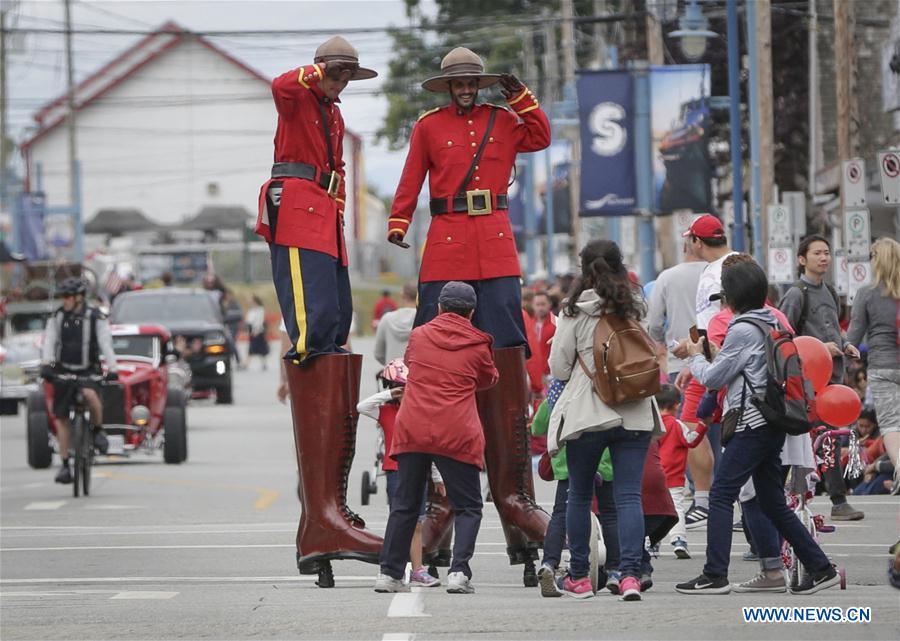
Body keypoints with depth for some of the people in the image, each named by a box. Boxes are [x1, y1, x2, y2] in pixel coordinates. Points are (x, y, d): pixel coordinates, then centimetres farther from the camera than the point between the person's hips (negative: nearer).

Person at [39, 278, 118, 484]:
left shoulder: (96, 317, -7)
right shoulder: (57, 317, 0)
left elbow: (106, 343, -13)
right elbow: (49, 342, -7)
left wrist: (112, 369, -25)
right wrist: (46, 364, -24)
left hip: (88, 371, -3)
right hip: (63, 371, 3)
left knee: (90, 394, -35)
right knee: (61, 418, 0)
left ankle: (98, 429, -7)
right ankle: (65, 465, 8)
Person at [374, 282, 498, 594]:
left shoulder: (419, 335, 8)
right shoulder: (477, 345, 2)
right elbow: (489, 379, 19)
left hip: (412, 430, 3)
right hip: (456, 436, -3)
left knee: (405, 504, 13)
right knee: (468, 507, 6)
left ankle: (389, 572, 11)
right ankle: (459, 571, -10)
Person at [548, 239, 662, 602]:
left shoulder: (576, 312, -6)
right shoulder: (636, 308, 3)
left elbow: (558, 368, -2)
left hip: (587, 413, -2)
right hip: (635, 415, 2)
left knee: (579, 495, 13)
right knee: (629, 495, -1)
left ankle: (578, 576, 18)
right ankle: (630, 574, -14)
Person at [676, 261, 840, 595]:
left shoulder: (742, 330, -13)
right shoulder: (772, 324, 14)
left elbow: (713, 378, -7)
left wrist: (696, 357, 11)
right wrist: (716, 355, 17)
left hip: (752, 425, -9)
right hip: (772, 424, 9)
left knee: (721, 496, -7)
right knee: (773, 502, 12)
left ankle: (715, 576, -12)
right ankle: (821, 568, 10)